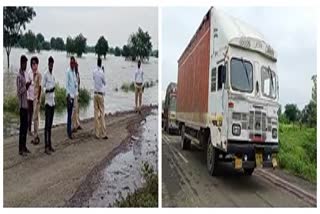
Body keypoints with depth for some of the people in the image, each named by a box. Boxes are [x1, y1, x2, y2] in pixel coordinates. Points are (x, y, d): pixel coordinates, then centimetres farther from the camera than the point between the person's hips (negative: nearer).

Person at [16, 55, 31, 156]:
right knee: (22, 126, -5)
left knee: (26, 125, 13)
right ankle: (21, 149, 2)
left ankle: (24, 146, 21)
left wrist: (27, 86, 5)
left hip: (26, 104, 9)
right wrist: (26, 86, -25)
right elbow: (18, 92, -19)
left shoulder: (24, 74, 15)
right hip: (22, 105, -9)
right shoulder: (19, 76, -14)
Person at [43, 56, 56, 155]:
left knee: (50, 124, 11)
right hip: (47, 102, -7)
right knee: (47, 124, -6)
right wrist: (49, 89, -28)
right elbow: (43, 88, -13)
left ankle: (50, 144, 17)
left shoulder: (53, 76, 15)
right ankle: (46, 146, -3)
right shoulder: (45, 75, -9)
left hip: (53, 102, 7)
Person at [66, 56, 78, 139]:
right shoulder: (68, 71, -10)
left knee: (71, 113, 13)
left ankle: (69, 130, 21)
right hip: (69, 95, -7)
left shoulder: (74, 71, 13)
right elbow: (66, 84, -13)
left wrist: (76, 84, -1)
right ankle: (69, 132, -2)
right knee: (69, 114, -6)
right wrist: (69, 94, -18)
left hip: (73, 95, 7)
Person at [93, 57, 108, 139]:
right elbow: (104, 83, 2)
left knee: (96, 113, 6)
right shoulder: (102, 72, -12)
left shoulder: (94, 71, -1)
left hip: (95, 93, 4)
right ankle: (103, 134, 1)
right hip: (101, 94, -4)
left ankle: (97, 134, 8)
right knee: (102, 114, -1)